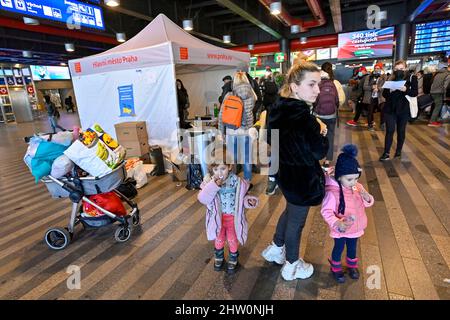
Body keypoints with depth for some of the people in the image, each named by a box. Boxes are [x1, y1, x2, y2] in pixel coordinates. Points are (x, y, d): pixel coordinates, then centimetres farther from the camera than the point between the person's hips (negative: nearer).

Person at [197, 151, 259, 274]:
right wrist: (214, 185, -40)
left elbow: (242, 197, -3)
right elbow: (202, 198, -29)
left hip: (233, 217, 0)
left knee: (232, 240, 16)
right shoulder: (210, 182, -18)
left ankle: (233, 261, 43)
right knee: (219, 240, 20)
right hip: (218, 217, 1)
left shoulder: (236, 181, -18)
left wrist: (249, 201, -24)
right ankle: (219, 259, 48)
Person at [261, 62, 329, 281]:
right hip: (302, 179, -9)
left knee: (290, 211, 29)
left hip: (286, 172, 9)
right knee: (296, 221, 12)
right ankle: (292, 266, 37)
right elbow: (320, 151, -23)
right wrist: (321, 131, -7)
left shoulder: (281, 109, -1)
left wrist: (315, 127, -1)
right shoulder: (301, 116, -30)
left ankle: (275, 249, 48)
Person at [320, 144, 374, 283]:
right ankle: (336, 268, 44)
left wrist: (367, 197, -20)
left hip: (355, 228, 5)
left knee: (352, 248, 27)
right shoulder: (332, 192, -29)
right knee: (338, 249, 18)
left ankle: (352, 266, 54)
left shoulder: (358, 187, -10)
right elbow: (326, 211, -27)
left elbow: (368, 203, 2)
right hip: (340, 229, -5)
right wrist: (337, 223, -40)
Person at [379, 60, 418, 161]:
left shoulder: (412, 78, 1)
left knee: (401, 131, 10)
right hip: (390, 109, 0)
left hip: (404, 109, 0)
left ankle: (399, 151, 25)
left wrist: (406, 90, -23)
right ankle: (386, 153, 1)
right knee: (390, 130, -4)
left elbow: (415, 93, -5)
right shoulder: (391, 79, 4)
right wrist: (390, 91, -18)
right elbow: (384, 94, 2)